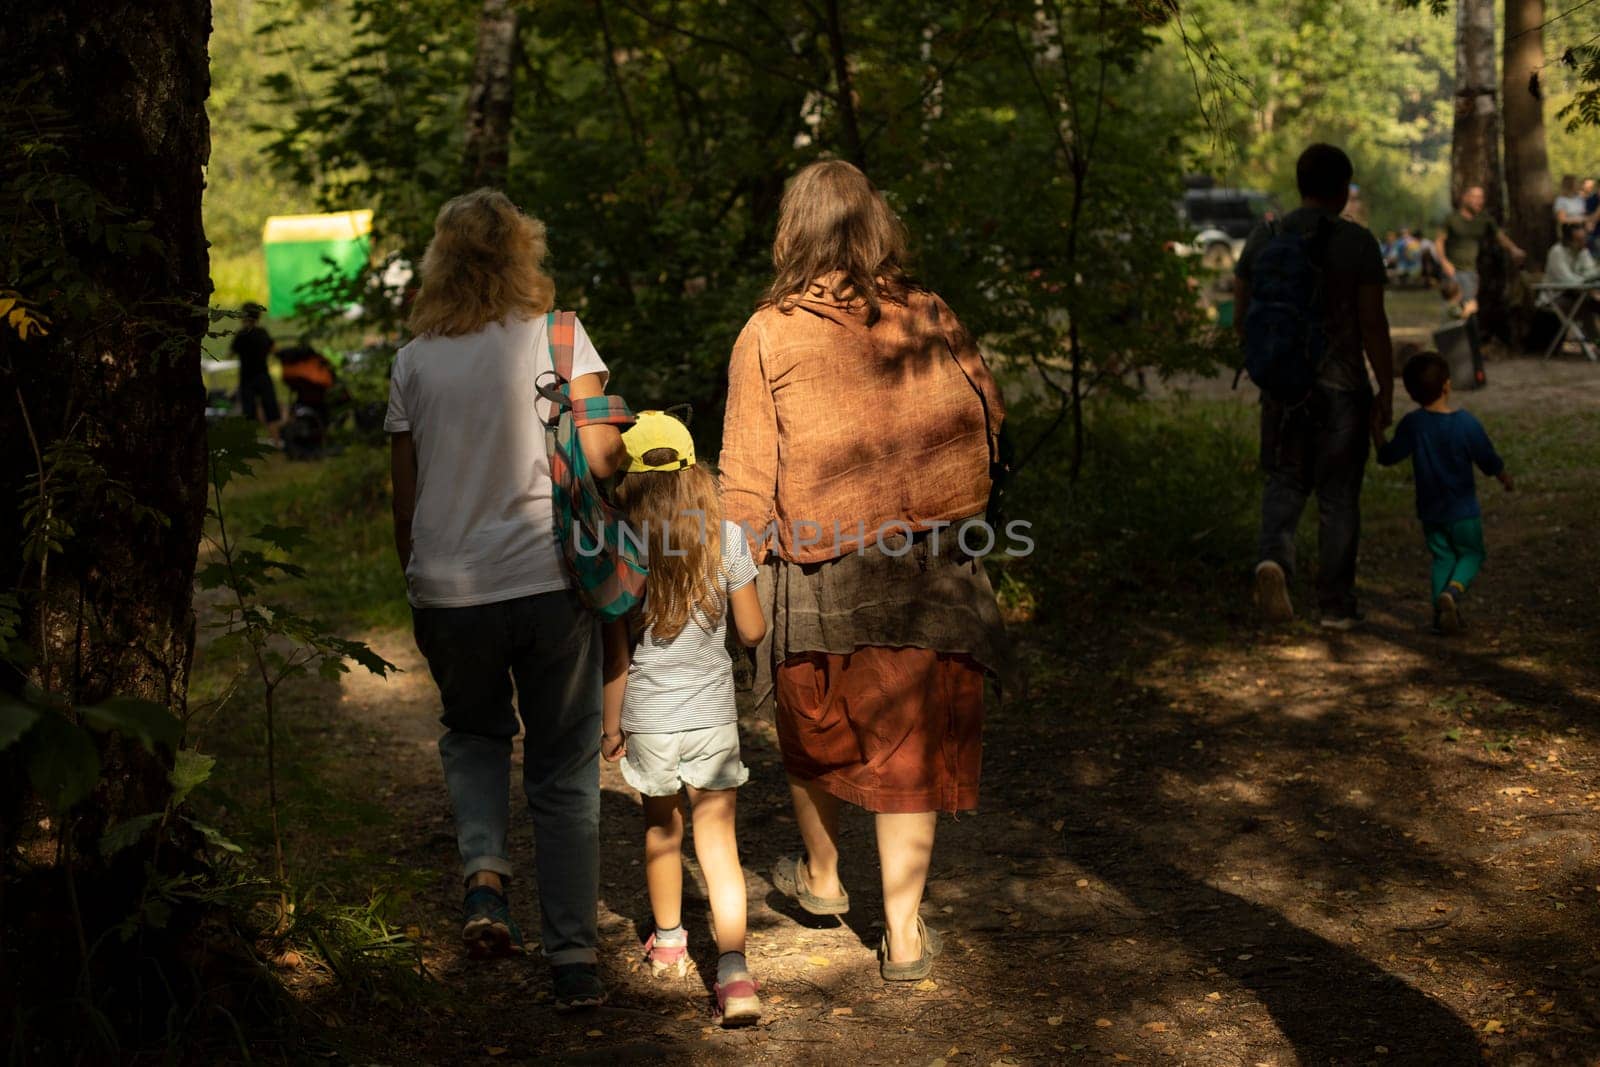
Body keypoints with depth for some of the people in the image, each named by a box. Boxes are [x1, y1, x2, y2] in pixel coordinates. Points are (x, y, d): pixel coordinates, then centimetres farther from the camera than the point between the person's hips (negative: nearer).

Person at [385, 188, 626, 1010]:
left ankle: (483, 874, 1)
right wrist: (626, 442, 11)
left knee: (473, 733, 25)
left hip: (447, 590, 2)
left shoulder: (414, 362, 4)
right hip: (548, 580, -2)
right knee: (563, 771, 8)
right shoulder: (557, 336, -3)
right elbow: (598, 456, -10)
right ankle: (573, 961, 9)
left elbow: (404, 500, 7)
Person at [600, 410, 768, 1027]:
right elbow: (752, 632, 1)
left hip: (648, 720, 0)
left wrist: (611, 725, 5)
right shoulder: (726, 537, -6)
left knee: (661, 825, 21)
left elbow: (615, 651, -6)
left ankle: (668, 942, 40)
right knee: (718, 839, 2)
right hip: (713, 716, 0)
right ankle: (734, 973, -13)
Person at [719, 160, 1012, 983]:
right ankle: (902, 933, 13)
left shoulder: (767, 336, -6)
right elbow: (988, 419, 7)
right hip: (931, 570, 1)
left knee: (814, 729, 22)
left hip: (818, 575, -1)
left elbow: (746, 479, -7)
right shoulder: (930, 319, -1)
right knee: (911, 744, 10)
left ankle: (821, 876, 43)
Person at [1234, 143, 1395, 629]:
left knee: (1285, 484, 14)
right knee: (1339, 497, 9)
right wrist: (1387, 392, -4)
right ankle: (1335, 604, 14)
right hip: (1342, 388, -2)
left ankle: (1273, 558, -15)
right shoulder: (1358, 243, -9)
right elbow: (1373, 324, -11)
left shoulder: (1263, 239, 1)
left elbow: (1241, 318, 5)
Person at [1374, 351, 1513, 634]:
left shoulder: (1411, 425, -12)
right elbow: (1490, 462, -4)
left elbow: (1387, 457, -6)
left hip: (1430, 512, 2)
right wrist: (1507, 479, 16)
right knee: (1471, 554, 14)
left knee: (1442, 558, 15)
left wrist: (1377, 432, 11)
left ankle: (1441, 613, 5)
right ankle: (1453, 591, -14)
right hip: (1463, 511, -2)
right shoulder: (1467, 423, -15)